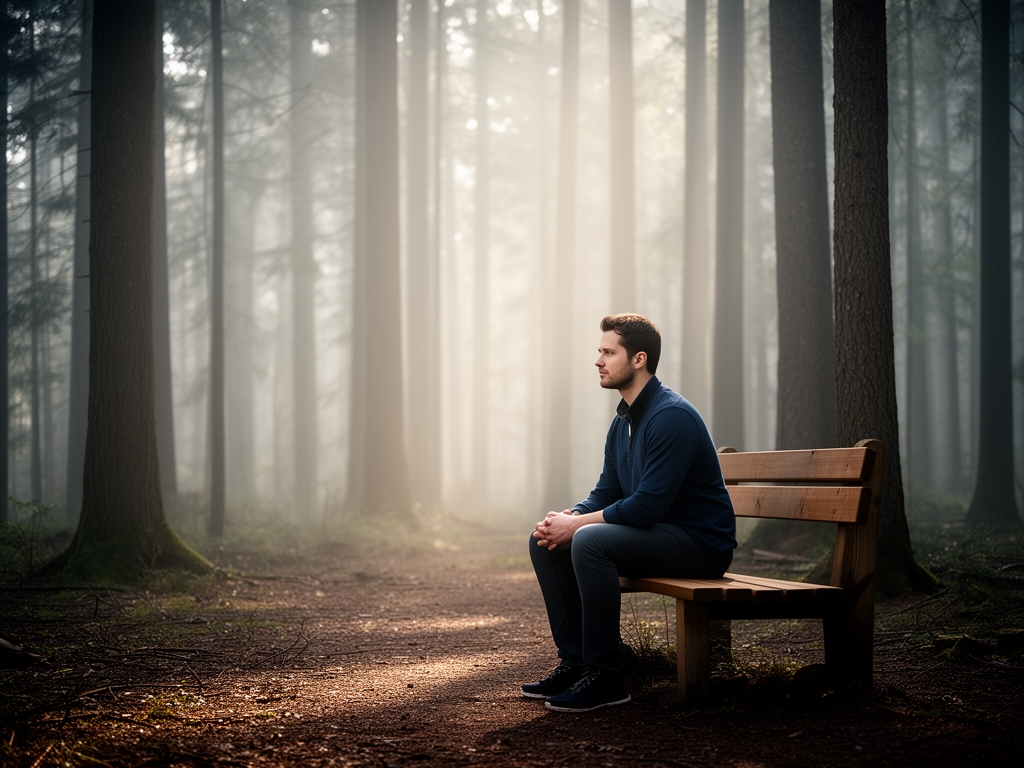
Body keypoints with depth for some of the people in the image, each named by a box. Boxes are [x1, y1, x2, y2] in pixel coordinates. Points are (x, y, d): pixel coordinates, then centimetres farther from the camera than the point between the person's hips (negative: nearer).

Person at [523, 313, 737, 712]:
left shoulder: (672, 416, -20)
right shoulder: (622, 421, 11)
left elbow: (647, 505, -26)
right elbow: (606, 493, 14)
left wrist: (576, 525, -19)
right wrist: (563, 519, -7)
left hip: (700, 543, -10)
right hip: (654, 534, 10)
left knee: (590, 541, -31)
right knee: (544, 541, 4)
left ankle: (604, 677, -23)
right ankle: (575, 661, 5)